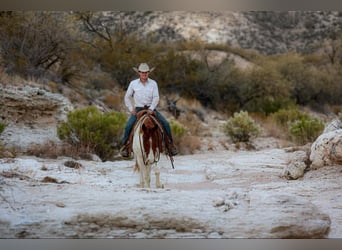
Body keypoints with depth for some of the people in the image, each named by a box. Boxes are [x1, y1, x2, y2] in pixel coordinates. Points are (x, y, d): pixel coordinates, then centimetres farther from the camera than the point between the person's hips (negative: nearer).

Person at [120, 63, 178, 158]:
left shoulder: (153, 83, 1)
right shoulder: (133, 83, 1)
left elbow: (156, 98, -4)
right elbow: (127, 97, 9)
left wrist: (151, 109, -18)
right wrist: (131, 109, -2)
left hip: (151, 108, 1)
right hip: (138, 109, 0)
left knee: (166, 124, -15)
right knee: (128, 126, -23)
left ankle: (171, 144, -1)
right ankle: (124, 146, -8)